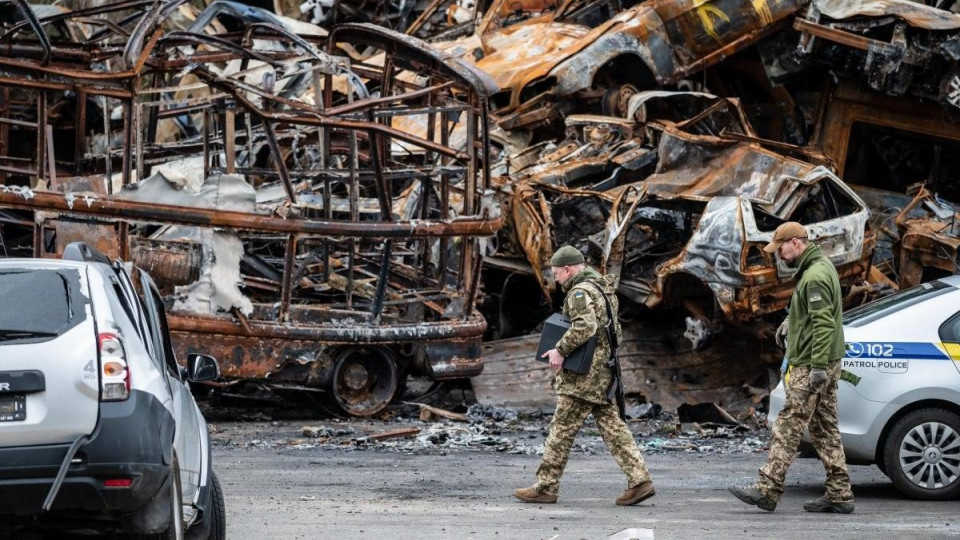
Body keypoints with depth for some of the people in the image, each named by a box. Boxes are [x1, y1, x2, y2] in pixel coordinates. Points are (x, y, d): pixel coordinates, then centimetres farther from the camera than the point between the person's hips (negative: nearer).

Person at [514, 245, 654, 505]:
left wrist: (560, 350, -21)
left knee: (562, 429, -3)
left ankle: (545, 487, 1)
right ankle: (639, 480, 0)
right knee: (612, 427, 7)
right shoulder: (604, 289, 18)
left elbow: (585, 326, -29)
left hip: (584, 376, -10)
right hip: (604, 373, 10)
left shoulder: (581, 292, -13)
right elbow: (616, 331, 25)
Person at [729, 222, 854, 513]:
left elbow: (824, 323, -24)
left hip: (809, 367, -10)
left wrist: (818, 366, -26)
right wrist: (789, 323, 19)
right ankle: (839, 494, 11)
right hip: (824, 365, 10)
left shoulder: (815, 276, -17)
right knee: (825, 429, 10)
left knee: (788, 426, -9)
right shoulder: (821, 266, 16)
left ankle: (767, 489, -9)